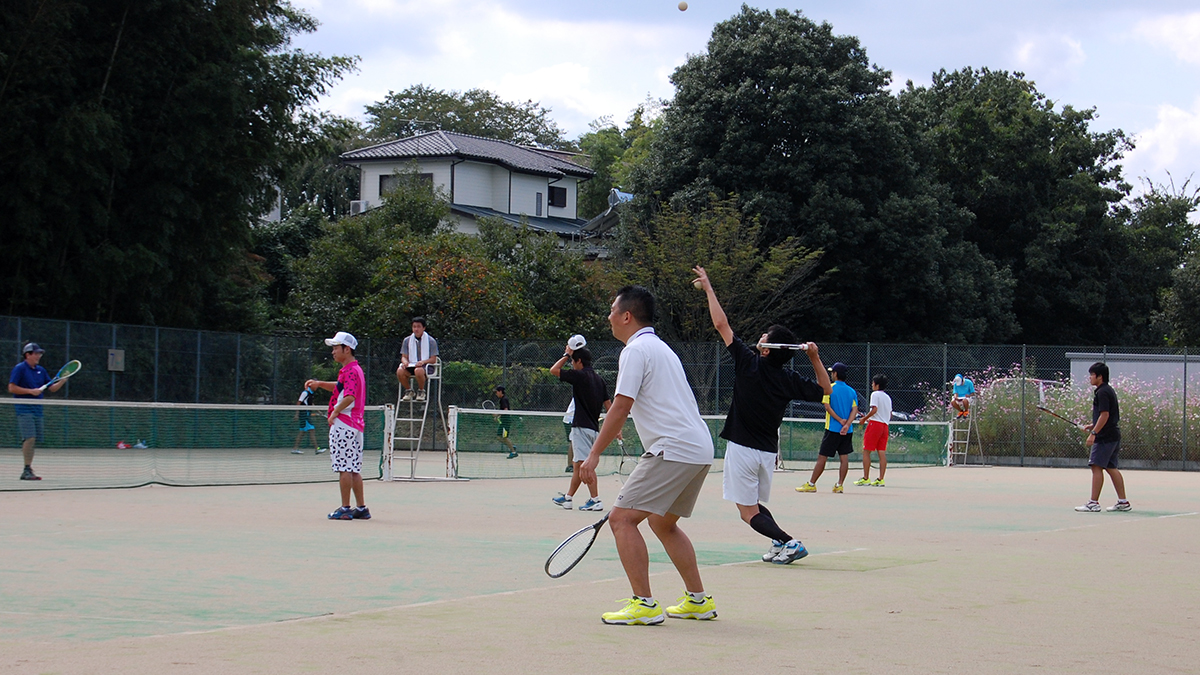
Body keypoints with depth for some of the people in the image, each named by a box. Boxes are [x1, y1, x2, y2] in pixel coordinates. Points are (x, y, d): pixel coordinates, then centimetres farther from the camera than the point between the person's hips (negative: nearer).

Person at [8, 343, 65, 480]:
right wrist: (31, 391, -15)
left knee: (33, 441, 6)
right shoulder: (19, 368, -4)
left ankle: (28, 470, 12)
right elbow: (11, 388, -9)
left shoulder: (41, 370, 15)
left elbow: (52, 388, 16)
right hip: (24, 410, -7)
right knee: (30, 438, -17)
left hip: (37, 410, 7)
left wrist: (62, 381, -3)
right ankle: (27, 470, -15)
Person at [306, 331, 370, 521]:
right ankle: (361, 508, 12)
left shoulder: (350, 371, -14)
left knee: (344, 468, -6)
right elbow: (340, 388, 35)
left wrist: (335, 413, -18)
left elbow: (349, 397, -28)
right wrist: (319, 384, 23)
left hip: (343, 424, -10)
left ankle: (345, 509, -4)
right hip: (354, 426, 10)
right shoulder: (353, 370, 18)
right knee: (354, 469, 11)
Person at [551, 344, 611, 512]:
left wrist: (567, 354, 3)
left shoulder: (580, 376, -12)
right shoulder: (599, 379, 12)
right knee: (578, 465, 16)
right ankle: (567, 498, 25)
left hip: (582, 427, -9)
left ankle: (595, 500, -15)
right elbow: (608, 404, 12)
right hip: (594, 428, 9)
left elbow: (553, 370, -6)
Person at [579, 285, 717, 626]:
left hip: (674, 450, -10)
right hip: (700, 450, 10)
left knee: (622, 518, -9)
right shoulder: (661, 348, 23)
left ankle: (644, 605, -14)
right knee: (662, 522, 23)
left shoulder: (636, 350, -7)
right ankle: (699, 600, 24)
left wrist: (594, 454, -12)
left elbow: (621, 407, -14)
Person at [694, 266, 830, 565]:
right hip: (768, 451, 6)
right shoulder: (789, 380, -2)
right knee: (756, 505, 22)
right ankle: (781, 546, 5)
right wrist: (815, 359, 5)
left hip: (743, 448, -5)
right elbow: (825, 390, 13)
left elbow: (721, 324, -7)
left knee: (749, 512, -2)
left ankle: (788, 542, -18)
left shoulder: (749, 364, -12)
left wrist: (708, 287, 3)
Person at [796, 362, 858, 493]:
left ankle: (811, 484, 4)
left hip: (832, 429, -5)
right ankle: (839, 485, 5)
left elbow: (827, 407, -14)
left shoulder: (830, 389, -5)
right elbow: (855, 409, -1)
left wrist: (840, 420, -11)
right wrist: (847, 424, -11)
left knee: (822, 457, -1)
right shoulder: (852, 391, 8)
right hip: (848, 431, 5)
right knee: (844, 457, 6)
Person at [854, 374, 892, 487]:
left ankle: (865, 478, -6)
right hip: (885, 425, 7)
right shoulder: (888, 397, 18)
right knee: (882, 453, 3)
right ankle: (880, 479, -1)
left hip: (875, 423, -7)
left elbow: (874, 409, -17)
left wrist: (864, 418, -6)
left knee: (866, 451, -2)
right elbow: (890, 415, 18)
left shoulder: (875, 394, -5)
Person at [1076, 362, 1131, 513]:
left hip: (1105, 437, -10)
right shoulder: (1108, 390, 17)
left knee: (1097, 467, -9)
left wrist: (1093, 433, -22)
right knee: (1111, 468, 12)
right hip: (1113, 436, 10)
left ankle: (1094, 503, -10)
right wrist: (1093, 426, 20)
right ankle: (1123, 502, 13)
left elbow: (1104, 415, -21)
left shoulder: (1102, 392, -13)